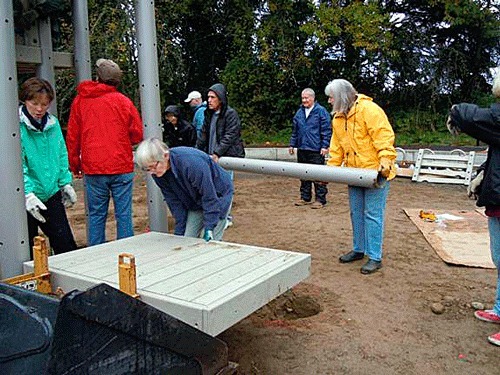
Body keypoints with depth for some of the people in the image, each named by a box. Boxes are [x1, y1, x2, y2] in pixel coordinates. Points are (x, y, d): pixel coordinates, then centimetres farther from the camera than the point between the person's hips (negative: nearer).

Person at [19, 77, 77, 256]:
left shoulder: (53, 124, 5)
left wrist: (66, 182, 10)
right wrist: (28, 193, -27)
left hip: (51, 193, 4)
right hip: (26, 197, -4)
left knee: (65, 244, 11)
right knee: (27, 250, 9)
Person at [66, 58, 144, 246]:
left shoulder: (80, 101, 4)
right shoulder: (123, 101, -1)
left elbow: (72, 137, 5)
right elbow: (137, 135, 0)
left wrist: (75, 166, 14)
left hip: (92, 169, 2)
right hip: (122, 167, -1)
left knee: (96, 215, 10)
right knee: (123, 215, 5)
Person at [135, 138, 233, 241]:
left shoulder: (191, 163, -37)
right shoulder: (158, 174, -16)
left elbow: (210, 198, -28)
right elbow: (174, 202, -7)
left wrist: (209, 228, -26)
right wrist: (179, 232, -7)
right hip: (194, 202, 6)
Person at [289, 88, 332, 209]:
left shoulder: (321, 111, -3)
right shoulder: (299, 112, 14)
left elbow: (326, 130, -6)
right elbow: (295, 131, 20)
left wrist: (325, 146, -12)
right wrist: (292, 144, 16)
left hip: (316, 150, -6)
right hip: (302, 149, 6)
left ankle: (320, 199, 5)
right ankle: (305, 197, 23)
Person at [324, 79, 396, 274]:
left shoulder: (368, 109, -15)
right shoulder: (337, 118, 11)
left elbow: (384, 137, -21)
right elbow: (337, 148, 15)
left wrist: (385, 161, -30)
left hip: (375, 172, -8)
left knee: (373, 214, -4)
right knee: (356, 213, 15)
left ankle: (375, 257, 5)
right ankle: (358, 250, 29)